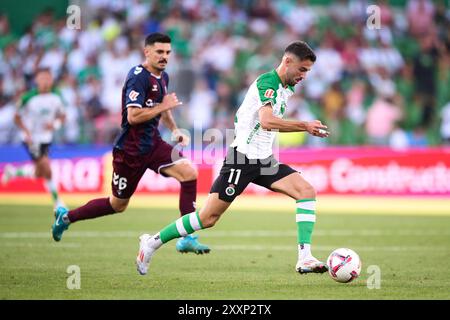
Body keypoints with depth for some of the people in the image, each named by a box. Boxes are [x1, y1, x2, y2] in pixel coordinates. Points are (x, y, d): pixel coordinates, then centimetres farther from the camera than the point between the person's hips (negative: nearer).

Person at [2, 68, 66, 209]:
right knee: (47, 169, -16)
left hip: (46, 138, 6)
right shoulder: (29, 98, -18)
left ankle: (12, 172, 39)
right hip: (31, 139, -6)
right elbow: (17, 118, -8)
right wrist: (27, 132, -21)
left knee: (38, 174, 14)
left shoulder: (56, 97, -5)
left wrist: (55, 125, -13)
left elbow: (62, 116, 9)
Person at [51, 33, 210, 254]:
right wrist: (163, 106, -20)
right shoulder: (138, 77, -18)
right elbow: (133, 116, -28)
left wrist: (174, 130, 14)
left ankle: (187, 239, -13)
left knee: (189, 172, -16)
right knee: (118, 205, 6)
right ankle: (67, 216, 29)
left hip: (153, 144, 7)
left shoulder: (162, 77, 10)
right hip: (130, 149, -7)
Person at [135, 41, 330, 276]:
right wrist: (305, 126, -29)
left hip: (264, 160, 9)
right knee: (208, 218, -7)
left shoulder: (286, 88, 13)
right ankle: (152, 243, 11)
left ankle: (304, 259, -13)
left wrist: (306, 128, 16)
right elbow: (266, 121, -32)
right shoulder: (267, 82, -16)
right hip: (242, 157, -9)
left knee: (306, 191, -11)